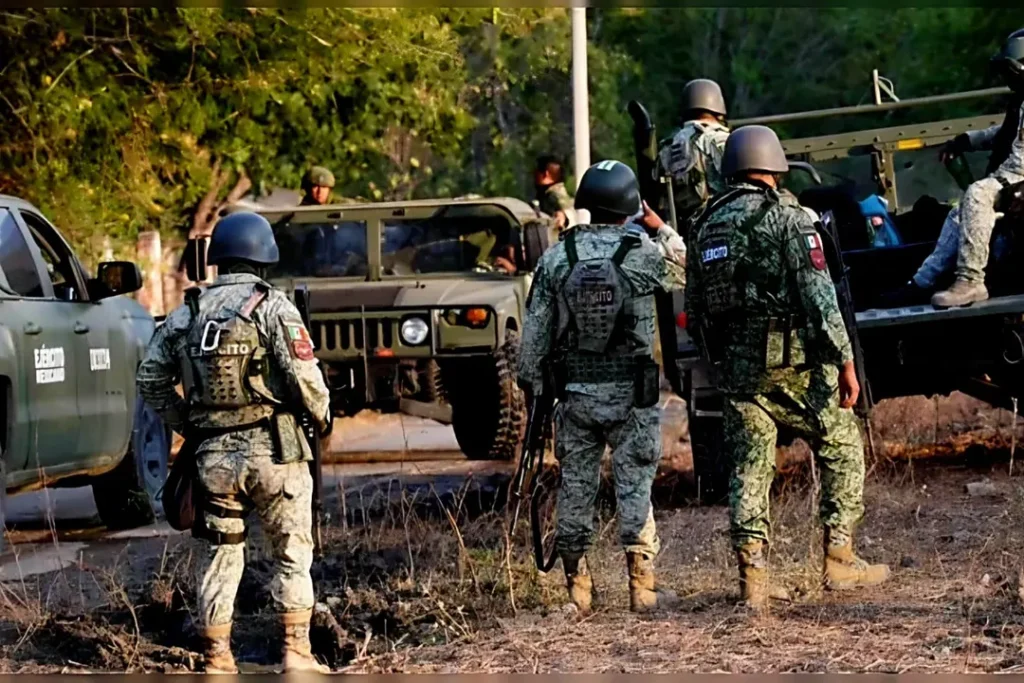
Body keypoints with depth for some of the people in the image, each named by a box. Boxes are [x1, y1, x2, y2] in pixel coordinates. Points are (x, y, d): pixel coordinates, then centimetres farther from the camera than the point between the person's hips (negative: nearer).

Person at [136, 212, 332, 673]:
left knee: (219, 557, 11)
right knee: (292, 554, 7)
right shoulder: (272, 307, -8)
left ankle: (217, 661, 11)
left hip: (213, 454, 4)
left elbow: (151, 379, 9)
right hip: (271, 447, -4)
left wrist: (187, 426, 17)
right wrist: (322, 413, 4)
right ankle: (296, 653, 5)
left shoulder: (188, 313, 7)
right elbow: (304, 375, -14)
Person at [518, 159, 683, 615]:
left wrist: (532, 385, 11)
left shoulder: (556, 258, -1)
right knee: (634, 486, 2)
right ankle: (642, 588, 1)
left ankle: (577, 589, 12)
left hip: (575, 393, 2)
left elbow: (535, 332, 2)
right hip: (630, 393, -2)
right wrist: (661, 228, 22)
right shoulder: (643, 254, -8)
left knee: (575, 487, 8)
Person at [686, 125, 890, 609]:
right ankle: (839, 558, 8)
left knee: (749, 468, 6)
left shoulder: (706, 224, 11)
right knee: (841, 448, 11)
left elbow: (694, 308, 14)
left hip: (735, 365, 5)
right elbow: (818, 293, -14)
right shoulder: (787, 215, -7)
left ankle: (752, 578, 0)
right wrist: (845, 360, -11)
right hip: (794, 360, -5)